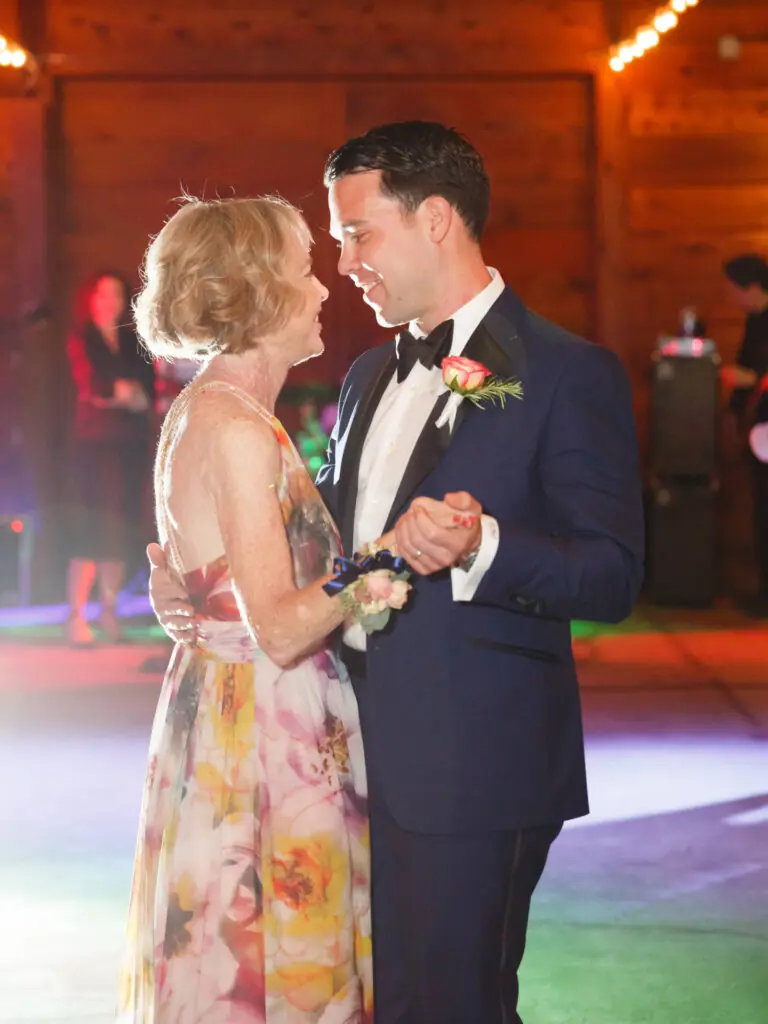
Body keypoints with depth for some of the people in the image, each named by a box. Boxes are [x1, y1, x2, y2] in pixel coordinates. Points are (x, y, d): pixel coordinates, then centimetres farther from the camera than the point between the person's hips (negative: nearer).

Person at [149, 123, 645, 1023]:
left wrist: (480, 546, -30)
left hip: (470, 772, -8)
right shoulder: (369, 376, 16)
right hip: (364, 759, 8)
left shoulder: (569, 375, -8)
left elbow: (613, 578, -14)